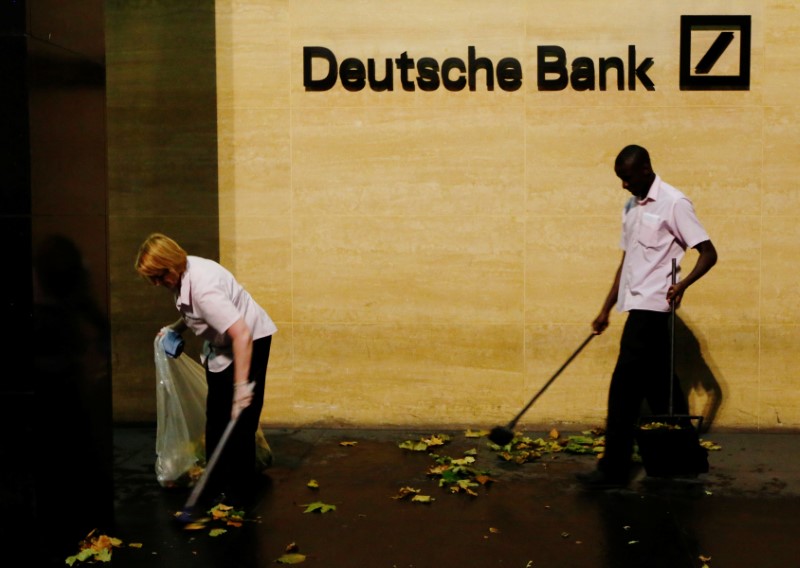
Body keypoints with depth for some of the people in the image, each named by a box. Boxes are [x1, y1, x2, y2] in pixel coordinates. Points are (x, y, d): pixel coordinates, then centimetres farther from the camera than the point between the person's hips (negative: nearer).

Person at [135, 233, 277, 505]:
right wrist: (176, 328, 2)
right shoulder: (182, 272, -7)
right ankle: (216, 482, 23)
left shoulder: (204, 288, -34)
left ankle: (239, 490, 5)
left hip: (249, 342, -9)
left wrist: (241, 384, -37)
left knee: (239, 418, -6)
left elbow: (241, 334, -38)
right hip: (221, 342, 9)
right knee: (216, 414, 12)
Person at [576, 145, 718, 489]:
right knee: (658, 385, 13)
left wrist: (682, 284, -28)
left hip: (651, 307, -8)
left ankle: (614, 470, -1)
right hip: (637, 306, 8)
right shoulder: (631, 208, 15)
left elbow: (708, 253, -11)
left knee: (624, 388, -8)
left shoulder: (673, 203, -9)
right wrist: (606, 309, 18)